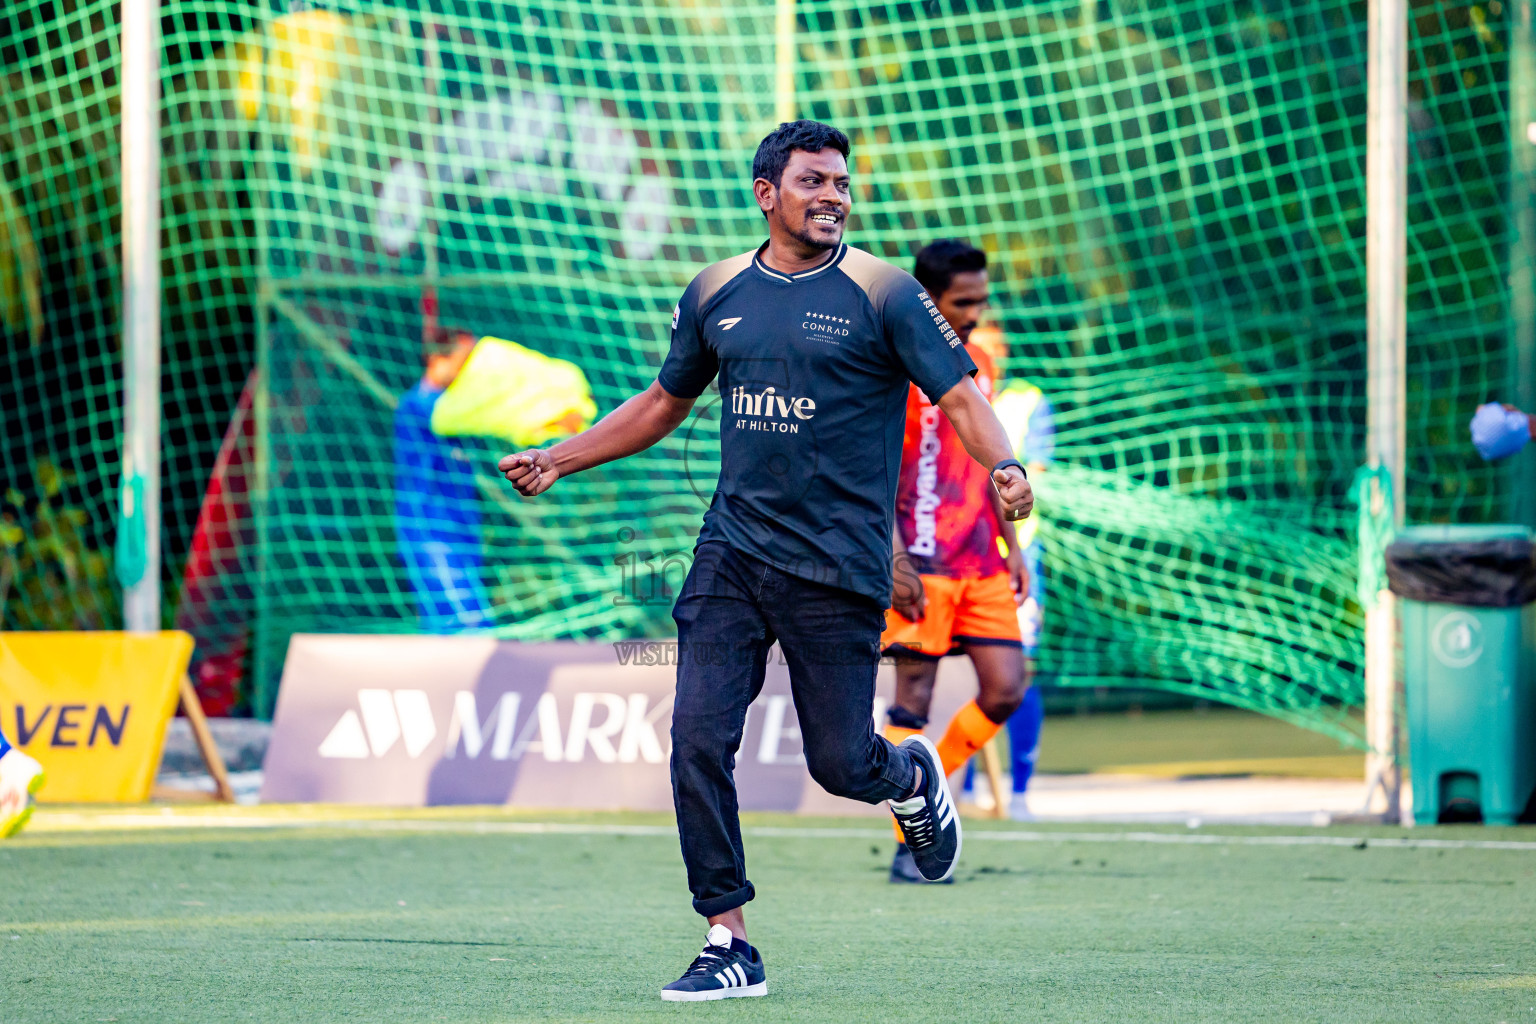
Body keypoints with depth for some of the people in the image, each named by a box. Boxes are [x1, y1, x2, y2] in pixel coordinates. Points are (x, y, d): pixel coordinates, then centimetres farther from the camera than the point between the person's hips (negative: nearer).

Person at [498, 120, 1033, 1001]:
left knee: (839, 764, -3)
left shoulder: (883, 293, -2)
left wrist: (1003, 466, -27)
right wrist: (559, 459, 20)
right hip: (732, 554, 4)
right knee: (698, 740, -9)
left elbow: (960, 397, -7)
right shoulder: (717, 293, 10)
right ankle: (731, 947, -1)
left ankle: (912, 779, 35)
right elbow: (665, 402, 25)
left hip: (838, 566, -3)